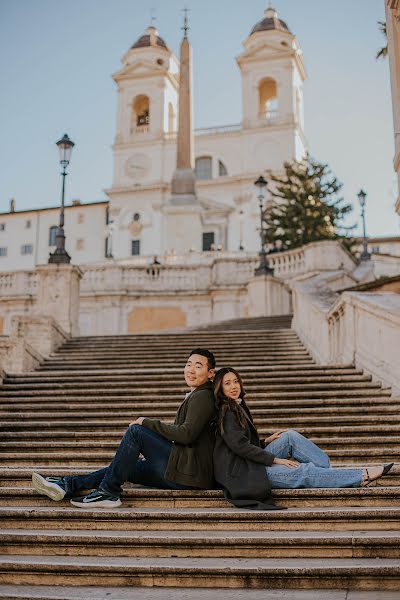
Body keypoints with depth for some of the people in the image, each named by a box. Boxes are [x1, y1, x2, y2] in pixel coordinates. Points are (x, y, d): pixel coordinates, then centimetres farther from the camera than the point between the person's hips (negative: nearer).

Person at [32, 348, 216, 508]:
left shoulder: (202, 396, -7)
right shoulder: (194, 396, 25)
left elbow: (186, 434, -20)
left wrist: (148, 422, -9)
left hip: (191, 472, -10)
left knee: (136, 430, -14)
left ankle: (108, 492, -12)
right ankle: (67, 485, 1)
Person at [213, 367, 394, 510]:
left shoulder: (237, 407, 18)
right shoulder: (226, 411, -12)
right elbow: (239, 446, -19)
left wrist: (267, 441, 9)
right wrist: (276, 460, -15)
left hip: (251, 461, 9)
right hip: (242, 472, -9)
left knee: (290, 436, -1)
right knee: (306, 471, -13)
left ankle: (329, 469, -6)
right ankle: (362, 477, -10)